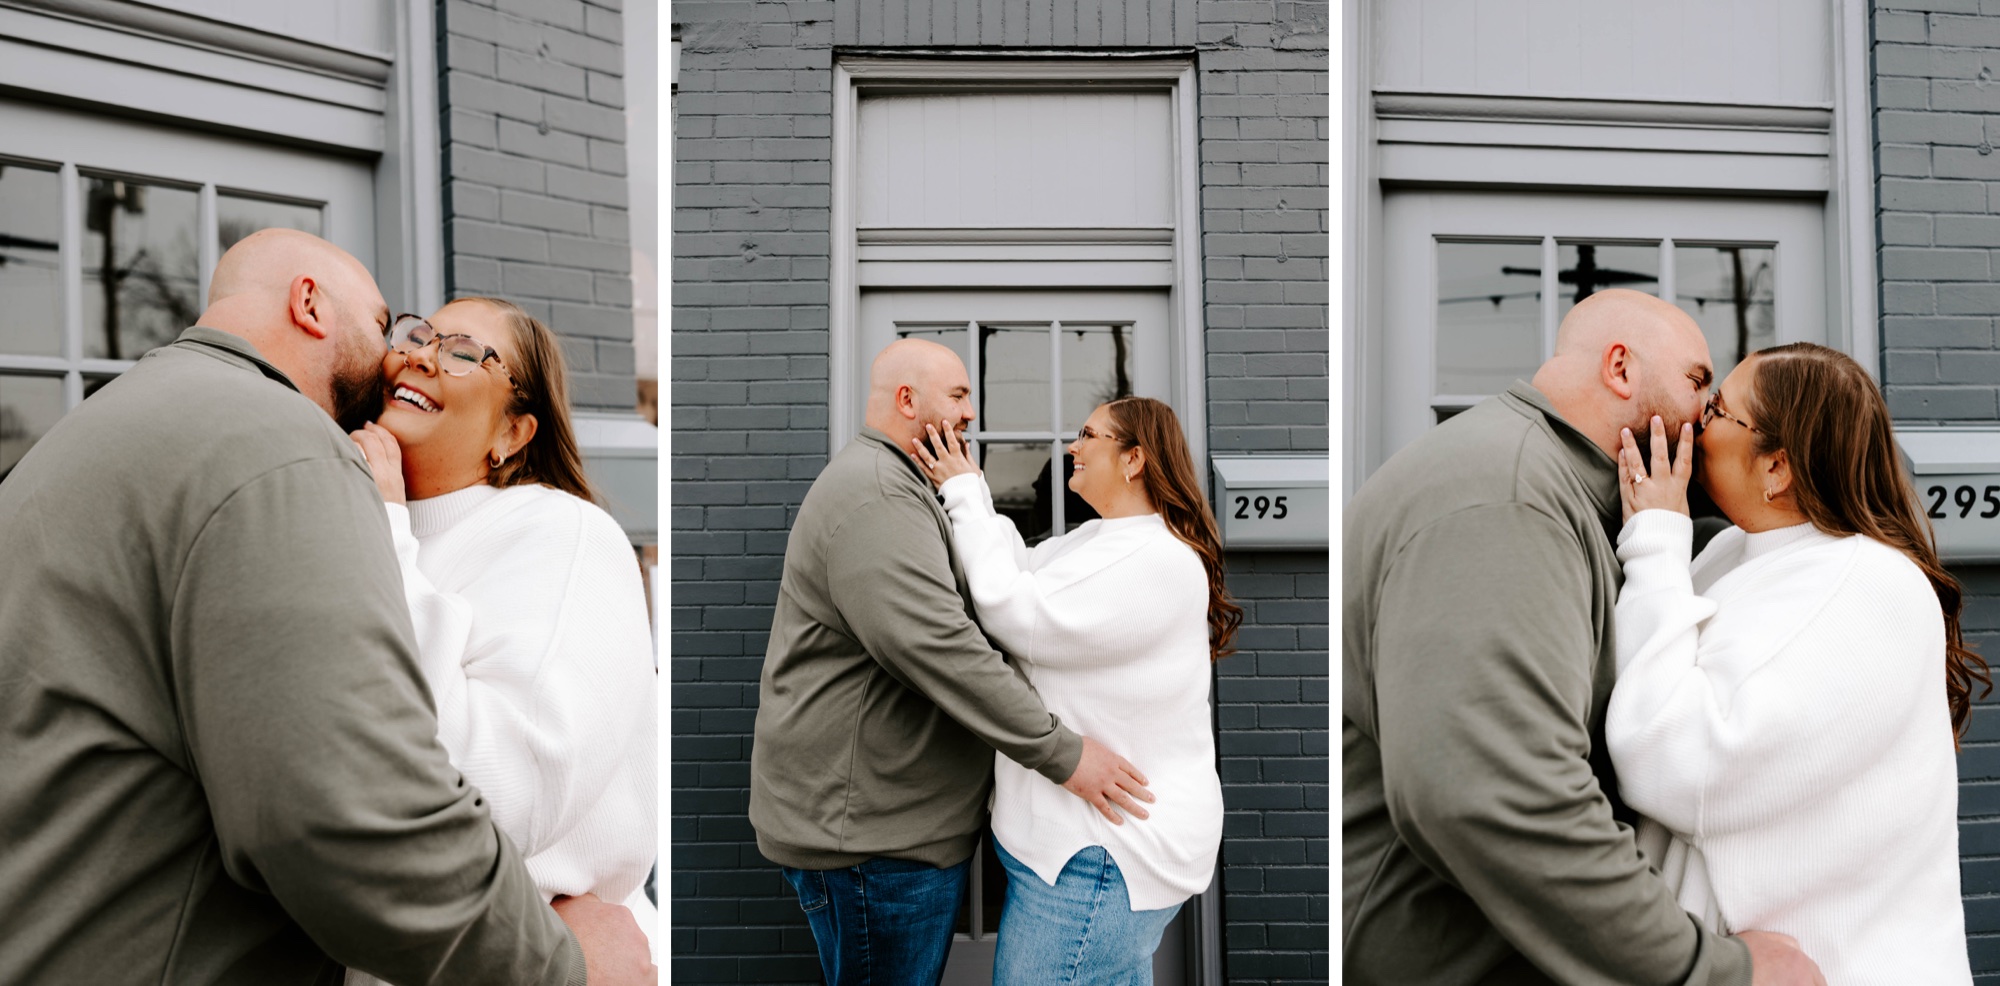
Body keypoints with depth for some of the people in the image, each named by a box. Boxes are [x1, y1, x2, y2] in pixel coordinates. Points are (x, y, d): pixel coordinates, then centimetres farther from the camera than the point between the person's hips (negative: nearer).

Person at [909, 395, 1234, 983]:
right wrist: (971, 491, 3)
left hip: (1104, 853, -10)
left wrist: (964, 496, -15)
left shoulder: (1160, 563, -21)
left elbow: (1017, 618, -24)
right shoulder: (1096, 539, 12)